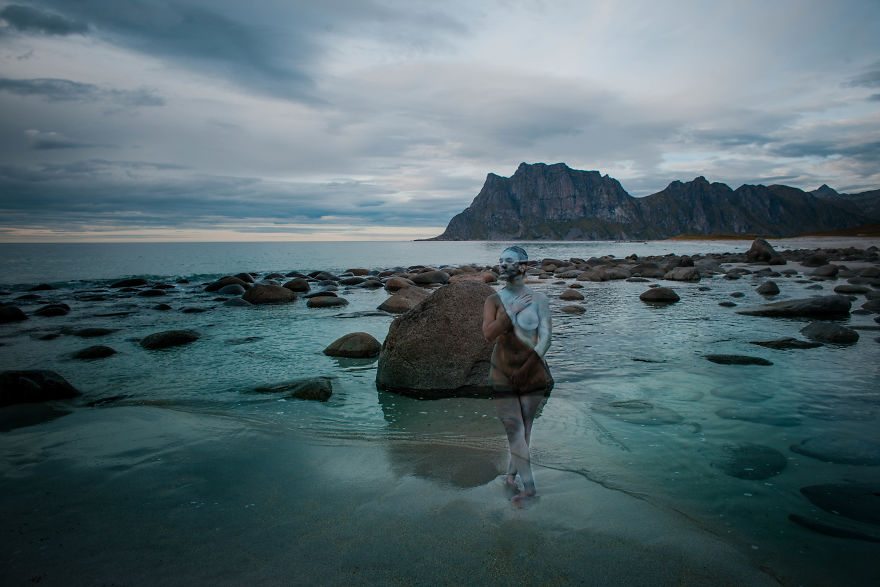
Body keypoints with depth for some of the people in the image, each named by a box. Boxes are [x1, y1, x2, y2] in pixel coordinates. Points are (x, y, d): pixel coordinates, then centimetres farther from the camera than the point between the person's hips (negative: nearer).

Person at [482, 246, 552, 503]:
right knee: (515, 431, -2)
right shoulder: (494, 301, 1)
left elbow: (545, 337, -7)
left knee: (524, 429, 9)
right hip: (502, 374, 0)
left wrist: (528, 365, -18)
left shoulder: (538, 299, 0)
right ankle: (528, 484, 7)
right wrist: (512, 311, -20)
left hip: (532, 373, 1)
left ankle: (511, 474, 29)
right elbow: (488, 334, -14)